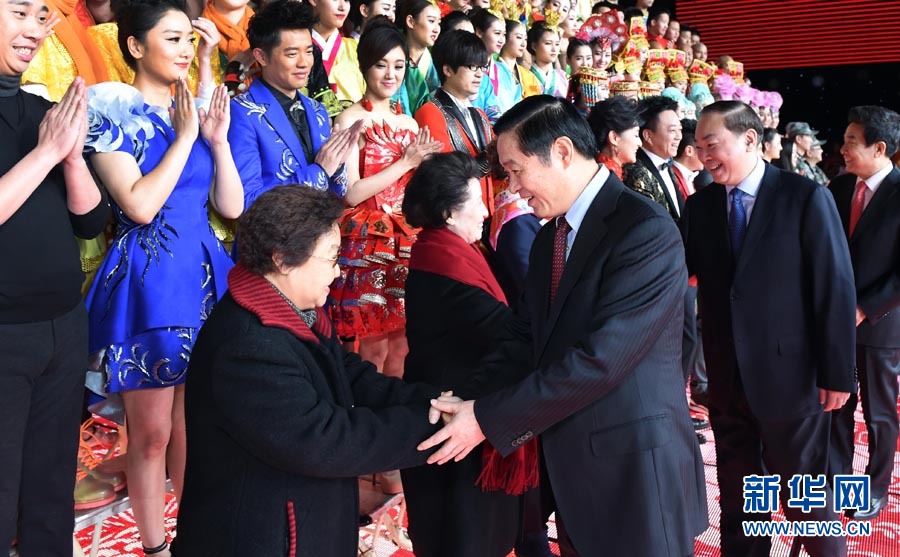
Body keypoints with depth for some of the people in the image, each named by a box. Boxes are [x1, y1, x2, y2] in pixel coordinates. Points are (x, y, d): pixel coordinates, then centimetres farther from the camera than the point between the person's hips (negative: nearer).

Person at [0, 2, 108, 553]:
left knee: (53, 490, 16)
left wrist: (73, 155, -10)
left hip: (66, 324, 5)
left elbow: (92, 221, 5)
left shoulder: (45, 112, 8)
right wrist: (46, 151, -18)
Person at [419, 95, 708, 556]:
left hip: (634, 464, -7)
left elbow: (599, 358, -24)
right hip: (569, 462, 7)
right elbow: (526, 337, 8)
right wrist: (466, 404, -8)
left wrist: (488, 419, -20)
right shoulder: (549, 237, 10)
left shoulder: (645, 229, -19)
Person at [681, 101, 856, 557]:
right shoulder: (699, 205, 2)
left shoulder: (806, 198, -10)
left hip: (788, 375, -4)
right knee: (737, 493, 19)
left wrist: (837, 374, -11)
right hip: (726, 379, 4)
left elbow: (835, 289, -10)